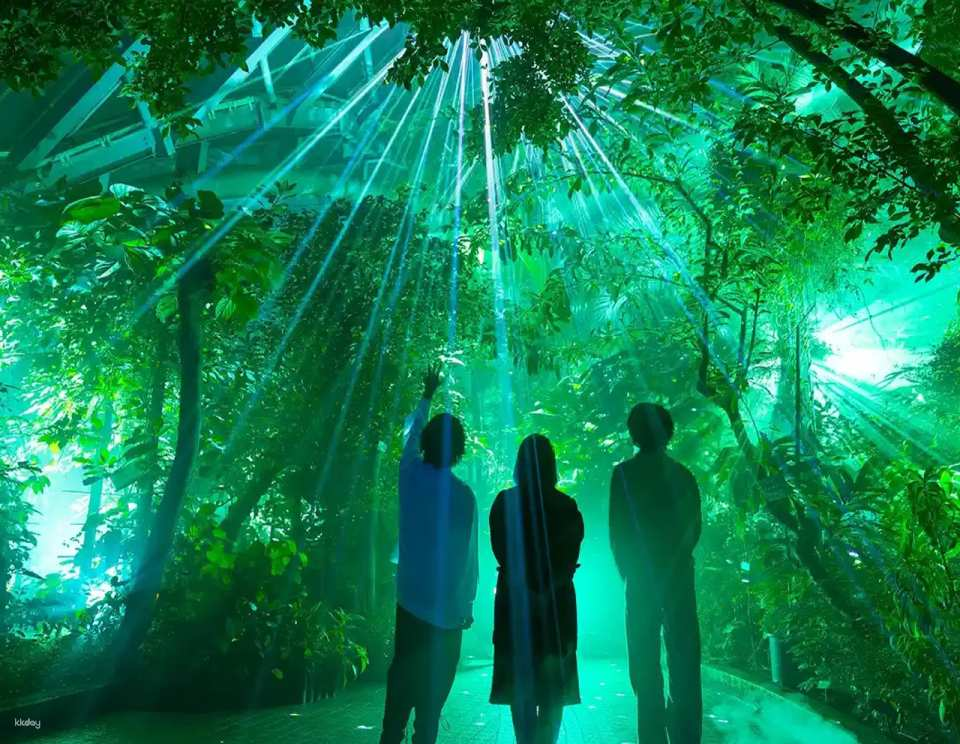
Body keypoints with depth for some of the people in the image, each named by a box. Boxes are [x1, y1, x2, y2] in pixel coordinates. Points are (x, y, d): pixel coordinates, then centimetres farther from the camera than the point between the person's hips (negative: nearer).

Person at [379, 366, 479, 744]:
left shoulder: (410, 474, -3)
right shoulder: (463, 495, -15)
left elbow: (413, 431, 16)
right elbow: (468, 556, -11)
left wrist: (427, 395, 32)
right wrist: (468, 605, 3)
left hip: (409, 600, 4)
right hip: (446, 609, -4)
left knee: (401, 679, 14)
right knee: (431, 693, 6)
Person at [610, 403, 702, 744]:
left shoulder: (625, 473, -8)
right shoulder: (682, 474, 4)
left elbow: (617, 531, -7)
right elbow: (693, 527, 7)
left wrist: (627, 571, 7)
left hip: (642, 578, -3)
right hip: (680, 576, 4)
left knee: (646, 663, 4)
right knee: (684, 661, 9)